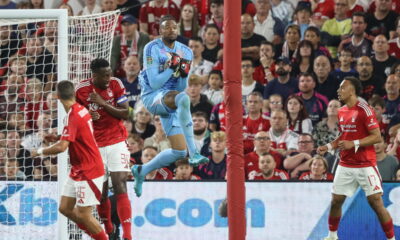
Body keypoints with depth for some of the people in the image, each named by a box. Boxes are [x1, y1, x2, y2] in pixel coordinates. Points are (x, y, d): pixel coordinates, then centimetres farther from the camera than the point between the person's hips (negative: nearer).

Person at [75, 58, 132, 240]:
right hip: (95, 145, 1)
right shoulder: (81, 89, -5)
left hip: (117, 142, -1)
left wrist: (103, 103, -18)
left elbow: (125, 114, -7)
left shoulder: (116, 85, -5)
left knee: (120, 187, -12)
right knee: (101, 192, 4)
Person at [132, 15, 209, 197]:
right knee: (183, 99, -40)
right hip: (152, 97, -7)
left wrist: (184, 74, -10)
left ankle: (141, 171, 26)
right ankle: (193, 153, -42)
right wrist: (172, 67, -22)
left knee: (179, 152, 2)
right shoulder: (152, 49, -9)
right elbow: (154, 83, -15)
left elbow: (182, 87, 10)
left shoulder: (185, 52, 8)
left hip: (170, 103, 7)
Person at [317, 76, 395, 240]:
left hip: (365, 165, -7)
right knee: (336, 201, 7)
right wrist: (328, 147, 8)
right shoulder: (341, 112, 10)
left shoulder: (364, 110, -13)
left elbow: (377, 137, -16)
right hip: (345, 164, 7)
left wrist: (353, 144, -23)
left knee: (376, 203, -9)